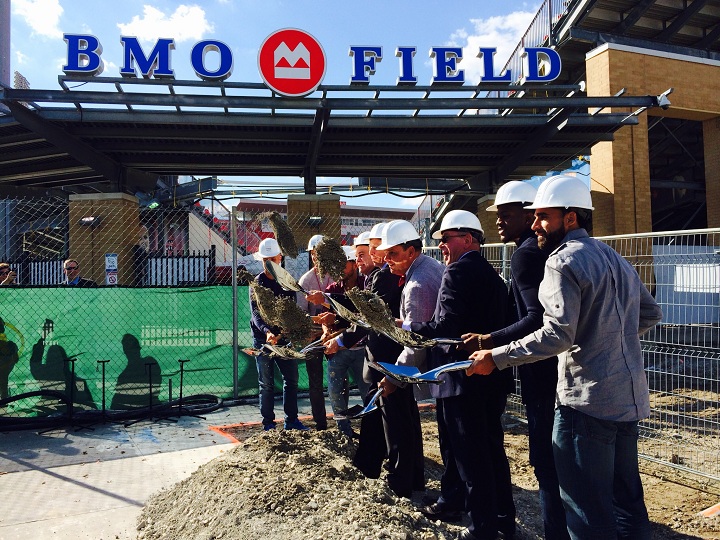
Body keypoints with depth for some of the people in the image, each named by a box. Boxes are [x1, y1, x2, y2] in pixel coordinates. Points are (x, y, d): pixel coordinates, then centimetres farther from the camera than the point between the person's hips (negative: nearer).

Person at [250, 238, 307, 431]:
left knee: (291, 379, 7)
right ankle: (268, 423, 12)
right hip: (263, 338, -3)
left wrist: (281, 333, -9)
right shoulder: (257, 282, -3)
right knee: (267, 384, 2)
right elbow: (256, 313, -13)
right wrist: (267, 332, -30)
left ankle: (291, 420, 18)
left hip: (284, 337, 3)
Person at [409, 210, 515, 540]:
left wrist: (411, 328, -11)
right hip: (491, 376, 10)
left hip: (462, 376, -10)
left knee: (470, 453, 2)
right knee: (492, 447, 18)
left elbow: (447, 324, -24)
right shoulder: (491, 274, 14)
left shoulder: (458, 271, -15)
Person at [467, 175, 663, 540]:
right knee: (626, 497, 19)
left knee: (587, 505, 0)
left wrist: (496, 358, -18)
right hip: (629, 398, 9)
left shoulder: (563, 261, -13)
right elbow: (650, 313, 23)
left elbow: (557, 335, -22)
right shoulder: (615, 259, 14)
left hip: (587, 400, -9)